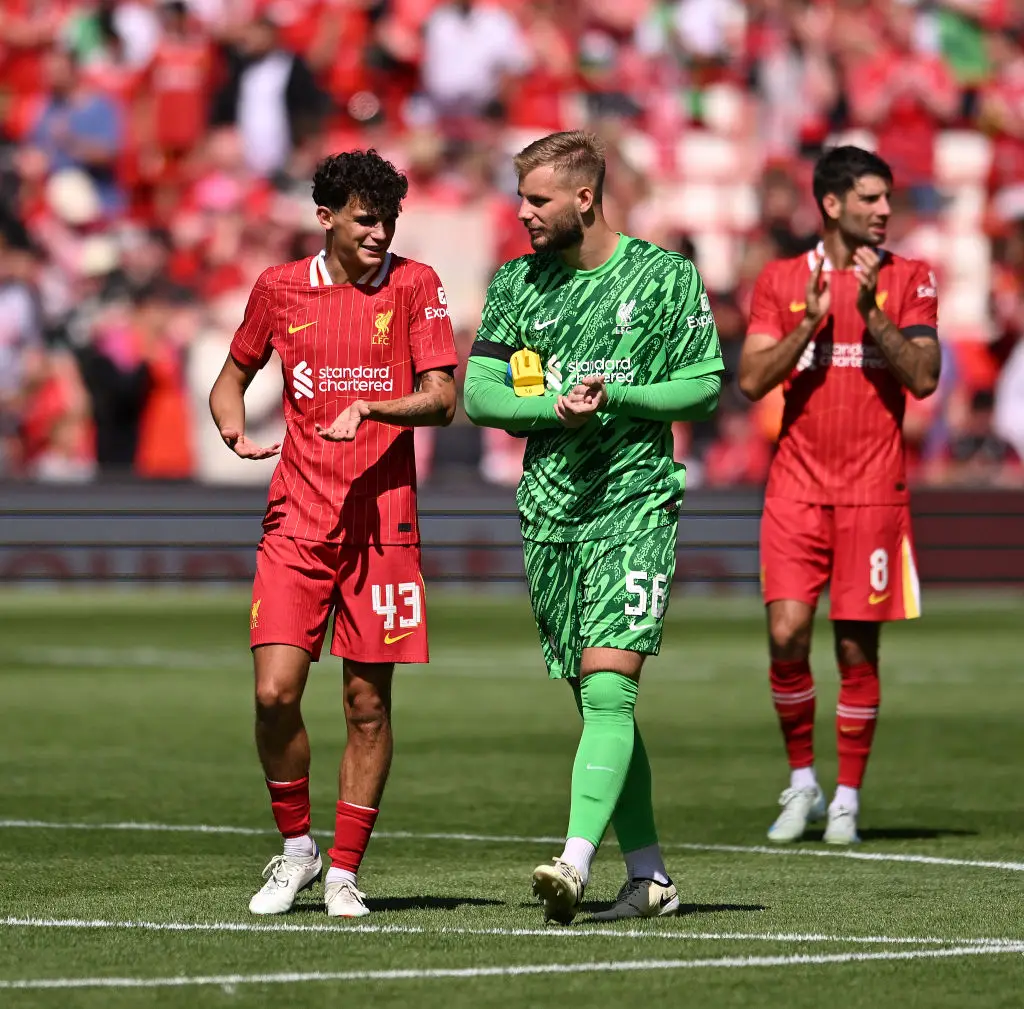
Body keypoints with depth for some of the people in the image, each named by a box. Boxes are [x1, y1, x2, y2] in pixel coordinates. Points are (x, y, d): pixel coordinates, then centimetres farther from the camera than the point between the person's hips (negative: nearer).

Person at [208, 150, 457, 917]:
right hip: (298, 516, 1)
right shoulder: (281, 288, 7)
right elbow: (233, 377, 19)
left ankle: (344, 871, 12)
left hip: (383, 518, -1)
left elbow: (442, 398, -3)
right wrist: (235, 431, -2)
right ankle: (296, 846, 10)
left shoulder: (414, 285, 2)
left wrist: (371, 408, -20)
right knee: (275, 692, -11)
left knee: (368, 702, 1)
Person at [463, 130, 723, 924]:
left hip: (636, 502, -5)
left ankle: (576, 865, -29)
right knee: (594, 700, 8)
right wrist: (553, 409, -12)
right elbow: (478, 391, 6)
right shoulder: (517, 284, 10)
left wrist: (614, 398, -15)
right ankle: (649, 876, 16)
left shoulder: (665, 277, 0)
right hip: (548, 508, 5)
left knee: (608, 687, -18)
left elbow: (704, 386, 0)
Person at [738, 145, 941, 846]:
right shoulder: (781, 280, 7)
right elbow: (752, 380, -1)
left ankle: (848, 799, 10)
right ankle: (802, 782, 10)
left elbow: (923, 378, -6)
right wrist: (811, 320, -13)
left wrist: (871, 312, -17)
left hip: (873, 491, -1)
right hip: (798, 487, 1)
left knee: (858, 646, 0)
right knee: (786, 634, -9)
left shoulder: (908, 279, 5)